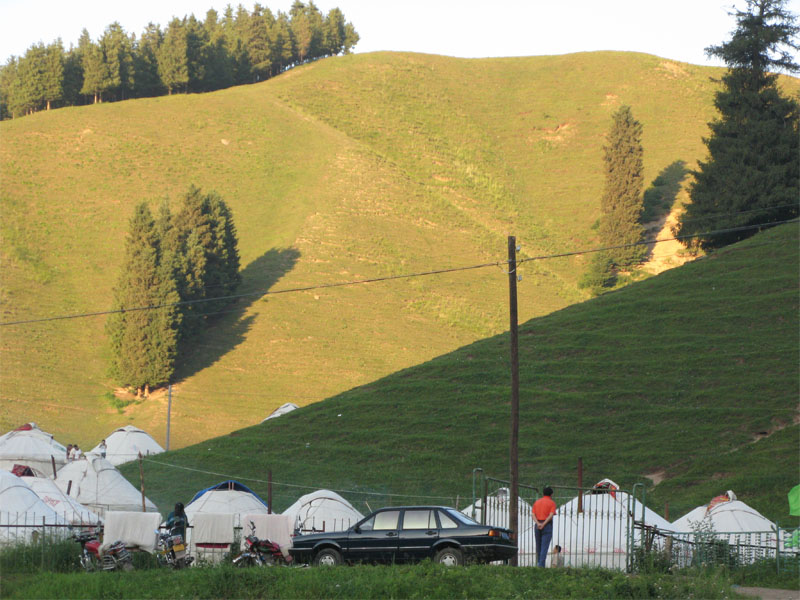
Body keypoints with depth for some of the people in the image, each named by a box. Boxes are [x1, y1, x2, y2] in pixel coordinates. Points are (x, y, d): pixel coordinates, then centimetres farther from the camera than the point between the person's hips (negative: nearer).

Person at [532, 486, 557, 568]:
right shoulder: (552, 503, -1)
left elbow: (533, 515, 1)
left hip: (538, 526, 4)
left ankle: (539, 563, 20)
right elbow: (551, 515, -14)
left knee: (539, 546, 15)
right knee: (544, 547, -8)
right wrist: (543, 524, -17)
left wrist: (538, 524, -11)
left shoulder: (536, 502, 13)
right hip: (547, 526, -4)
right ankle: (541, 565, -17)